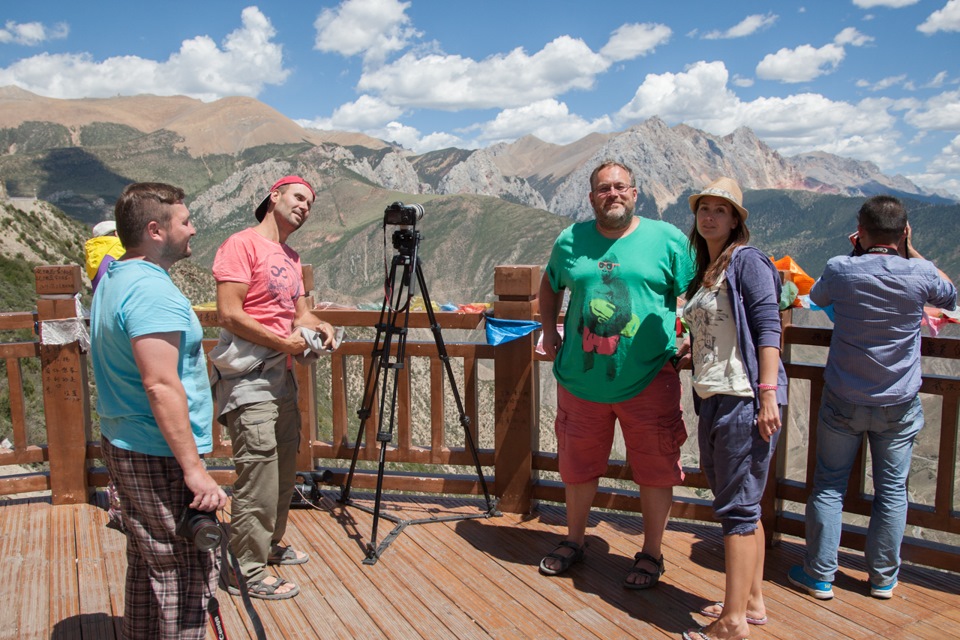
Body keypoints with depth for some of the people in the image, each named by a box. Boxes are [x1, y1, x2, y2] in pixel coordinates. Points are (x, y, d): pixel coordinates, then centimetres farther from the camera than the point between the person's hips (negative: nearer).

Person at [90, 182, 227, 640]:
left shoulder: (113, 279, 12)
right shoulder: (153, 290, -21)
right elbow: (161, 386, -27)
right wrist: (194, 469, -26)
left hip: (122, 445, 10)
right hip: (158, 455, -10)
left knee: (148, 564, 20)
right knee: (186, 575, -1)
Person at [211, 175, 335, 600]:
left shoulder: (291, 258, 17)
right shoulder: (242, 245, -10)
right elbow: (230, 314, -18)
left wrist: (318, 326, -2)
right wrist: (283, 342, -17)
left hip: (282, 376, 9)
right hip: (250, 380, -9)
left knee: (284, 470, 18)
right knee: (258, 476, -6)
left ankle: (270, 546, 35)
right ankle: (247, 572, 7)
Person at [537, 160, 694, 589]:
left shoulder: (667, 239, -2)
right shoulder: (569, 241, 6)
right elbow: (550, 285, 23)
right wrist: (549, 330, 14)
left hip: (648, 381, -2)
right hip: (581, 379, 3)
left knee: (655, 471, 8)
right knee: (577, 467, 17)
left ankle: (651, 554, 29)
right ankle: (574, 541, 39)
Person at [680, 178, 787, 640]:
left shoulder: (746, 261, -7)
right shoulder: (705, 272, 18)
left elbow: (767, 328, -15)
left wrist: (768, 394, -21)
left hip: (745, 399, -9)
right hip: (713, 399, 9)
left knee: (737, 506, -4)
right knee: (742, 504, 16)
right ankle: (752, 602, 29)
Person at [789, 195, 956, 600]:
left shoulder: (841, 269, -13)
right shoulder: (921, 273, -10)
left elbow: (817, 297, 10)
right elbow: (950, 296, 14)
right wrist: (912, 253, 11)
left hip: (843, 401, -1)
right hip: (899, 404, 1)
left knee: (829, 486, 9)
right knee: (892, 490, 13)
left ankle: (819, 576, 17)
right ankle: (883, 578, 26)